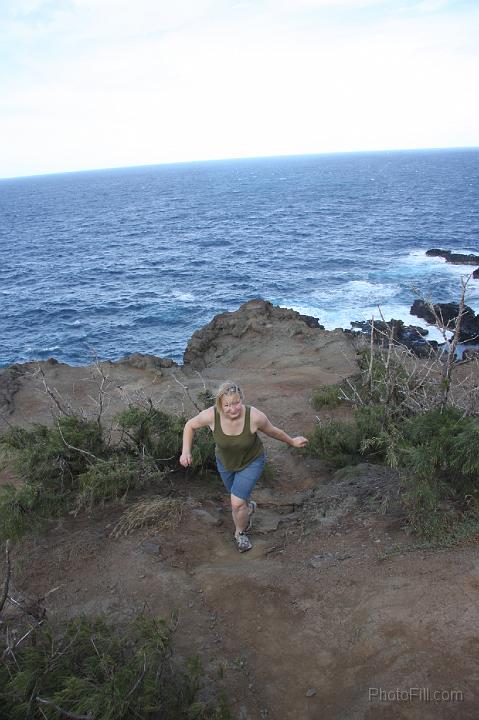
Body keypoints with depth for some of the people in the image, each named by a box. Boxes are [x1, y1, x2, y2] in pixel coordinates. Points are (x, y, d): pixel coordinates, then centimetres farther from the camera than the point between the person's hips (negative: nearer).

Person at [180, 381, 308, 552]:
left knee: (237, 503, -8)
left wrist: (292, 442, 1)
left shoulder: (255, 416, -36)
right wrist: (186, 451, -25)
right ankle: (248, 508, 63)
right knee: (239, 496, 26)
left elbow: (272, 430, -14)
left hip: (252, 461, -3)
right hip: (225, 461, 3)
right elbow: (190, 425, -13)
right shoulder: (211, 415, -33)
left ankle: (240, 532, 26)